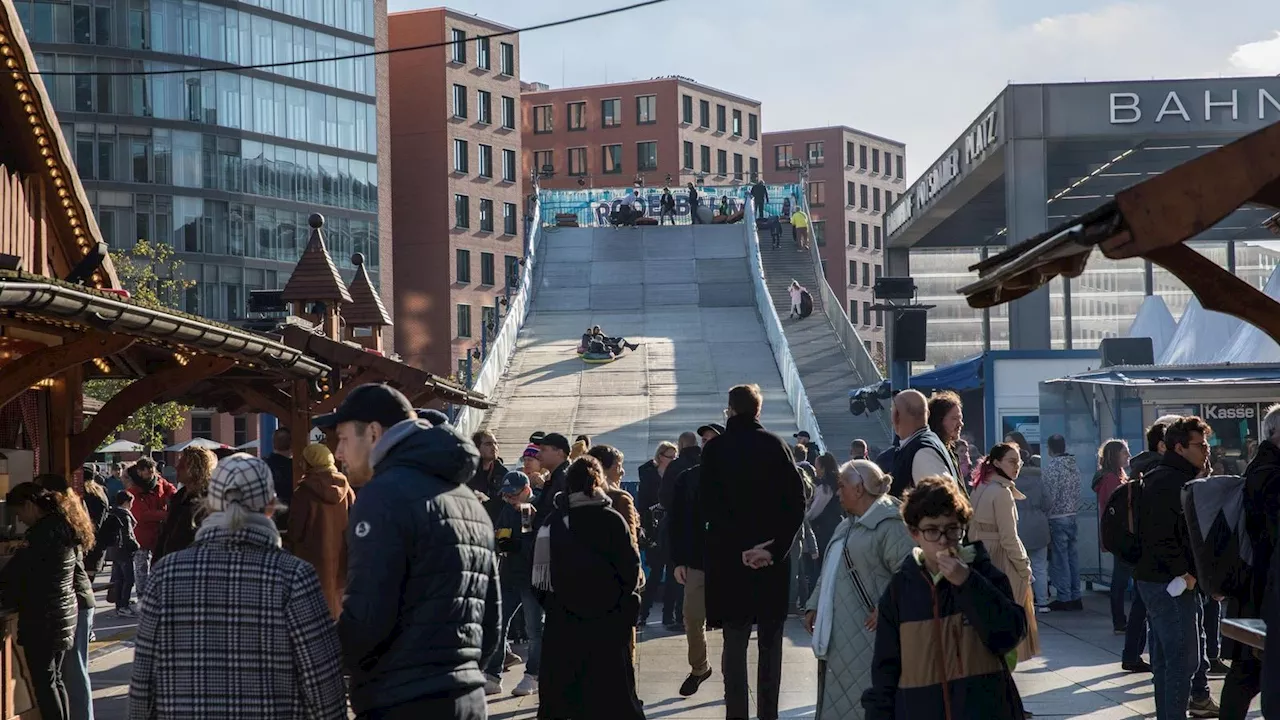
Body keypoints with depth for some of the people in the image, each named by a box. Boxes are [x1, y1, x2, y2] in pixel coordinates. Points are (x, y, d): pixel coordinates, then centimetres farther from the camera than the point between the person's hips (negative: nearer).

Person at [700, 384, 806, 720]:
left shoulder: (715, 449, -2)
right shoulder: (776, 446, 0)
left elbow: (709, 505, -7)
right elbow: (797, 501, -6)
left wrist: (740, 548, -6)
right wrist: (776, 548, -8)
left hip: (729, 557, -1)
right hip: (773, 558, 1)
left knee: (734, 640, 5)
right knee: (770, 641, 9)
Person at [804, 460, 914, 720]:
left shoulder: (890, 524, -13)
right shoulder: (846, 526, 20)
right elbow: (828, 573, 26)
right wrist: (814, 606, 15)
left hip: (866, 639, -10)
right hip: (838, 637, 10)